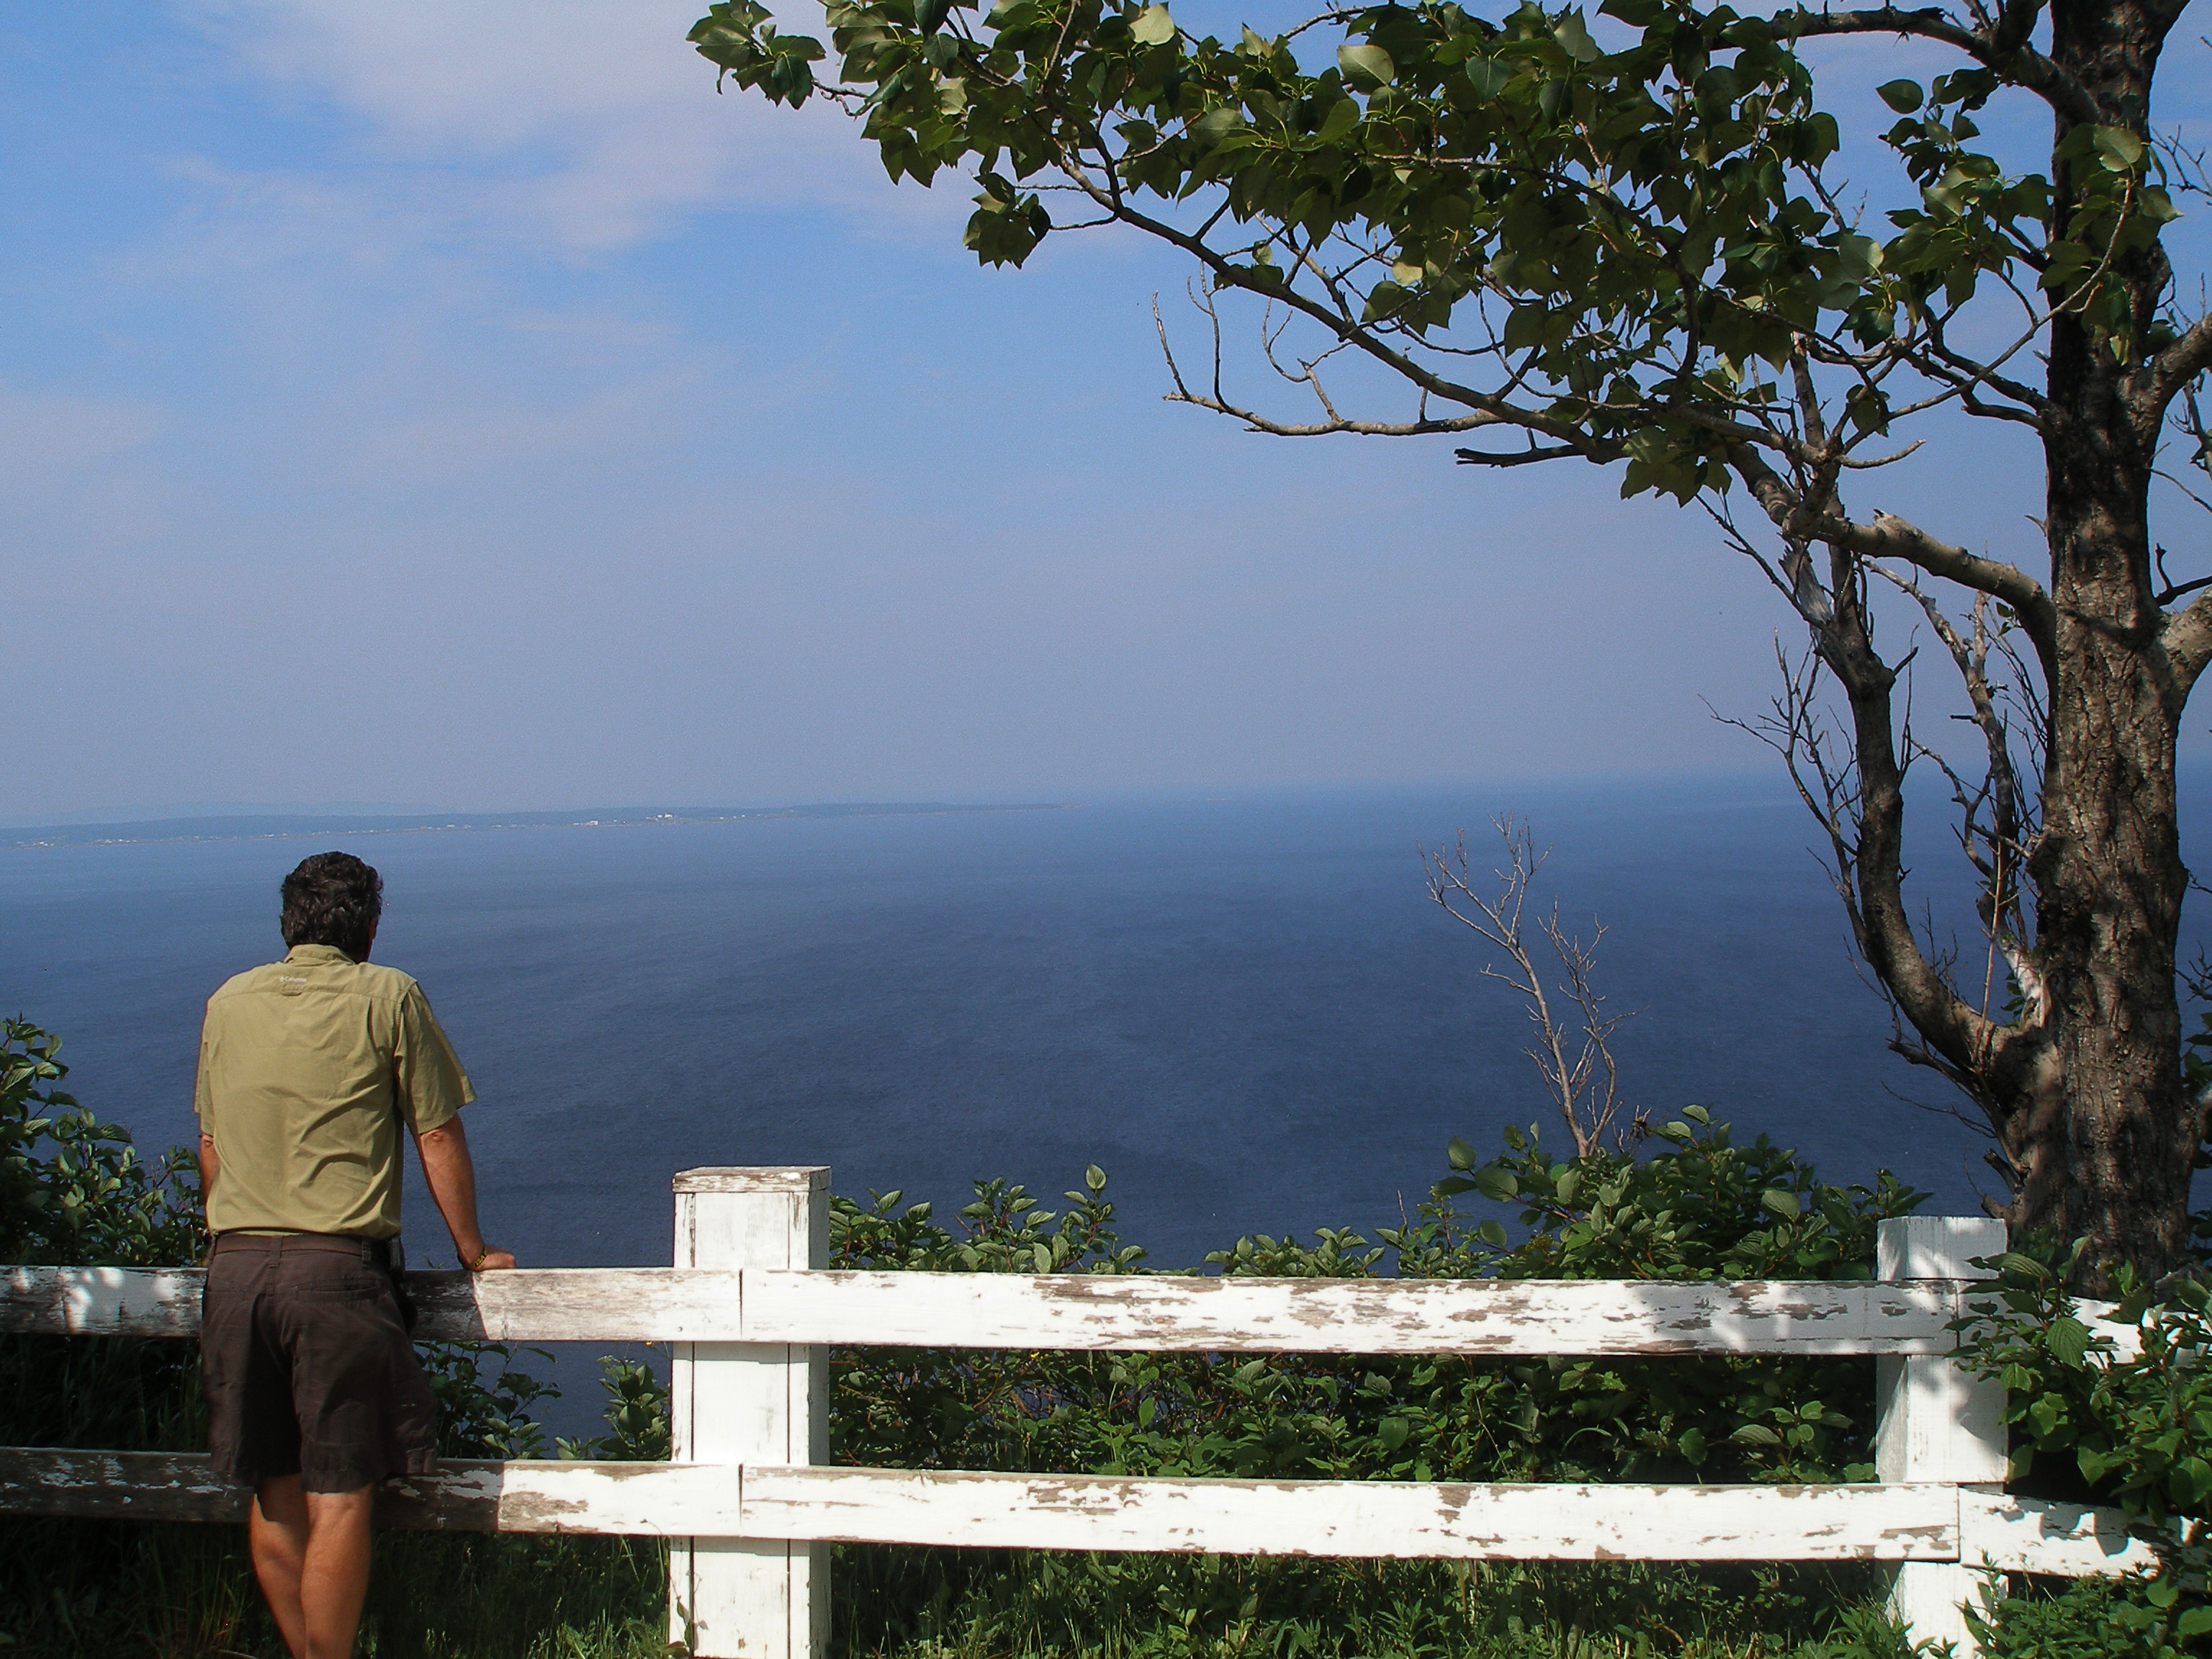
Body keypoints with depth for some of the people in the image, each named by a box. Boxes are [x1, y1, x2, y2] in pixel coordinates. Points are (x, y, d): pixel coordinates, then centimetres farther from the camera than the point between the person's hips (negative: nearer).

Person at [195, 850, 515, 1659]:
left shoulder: (229, 1002, 14)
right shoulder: (387, 997, 1)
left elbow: (211, 1146, 21)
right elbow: (438, 1139, 3)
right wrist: (474, 1251, 14)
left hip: (234, 1267, 5)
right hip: (338, 1266, -5)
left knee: (273, 1491, 12)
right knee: (339, 1497, 0)